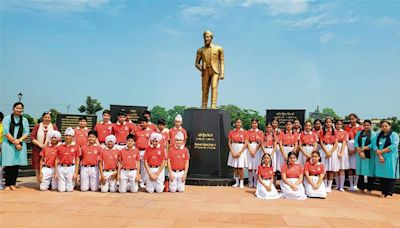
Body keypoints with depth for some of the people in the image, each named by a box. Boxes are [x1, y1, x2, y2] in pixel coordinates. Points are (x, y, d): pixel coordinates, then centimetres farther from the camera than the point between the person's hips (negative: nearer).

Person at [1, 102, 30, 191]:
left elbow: (27, 133, 5)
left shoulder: (24, 120, 12)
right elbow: (6, 132, -5)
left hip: (20, 145, 3)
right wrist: (14, 142, -10)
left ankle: (13, 184, 9)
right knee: (8, 165, -3)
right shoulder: (7, 118, 3)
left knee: (17, 165, 1)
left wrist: (19, 140, -12)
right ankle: (7, 184, 4)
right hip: (8, 144, -3)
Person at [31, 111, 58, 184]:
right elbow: (32, 137, 0)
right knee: (38, 167, 2)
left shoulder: (54, 127, 8)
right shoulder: (37, 126, 7)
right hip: (38, 150, 1)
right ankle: (39, 183, 11)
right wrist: (40, 144, -12)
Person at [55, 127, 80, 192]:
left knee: (70, 189, -1)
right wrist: (56, 172, 3)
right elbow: (57, 160, 8)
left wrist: (76, 173, -4)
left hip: (71, 168, -2)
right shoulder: (60, 147, 5)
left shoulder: (76, 147, 0)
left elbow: (77, 160, 1)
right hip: (61, 168, 2)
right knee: (61, 189, 4)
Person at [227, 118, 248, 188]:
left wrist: (239, 152, -13)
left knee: (240, 167, -5)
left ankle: (241, 183, 6)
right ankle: (237, 182, 17)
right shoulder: (231, 132, 5)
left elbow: (246, 143, -6)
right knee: (235, 167, 7)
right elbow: (229, 143, 3)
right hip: (233, 149, 3)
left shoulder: (244, 132, -1)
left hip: (241, 150, -3)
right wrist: (232, 152, -8)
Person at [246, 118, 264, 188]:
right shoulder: (248, 131, 8)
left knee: (256, 166, -3)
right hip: (249, 148, 1)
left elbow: (260, 143, -1)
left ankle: (255, 182, 4)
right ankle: (250, 182, 4)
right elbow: (247, 142, 1)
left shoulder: (260, 132, 6)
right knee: (250, 166, -2)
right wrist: (251, 151, -9)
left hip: (257, 149, -1)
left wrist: (254, 151, -8)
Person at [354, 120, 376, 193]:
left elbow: (372, 144, -9)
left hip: (369, 156, -3)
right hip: (360, 155, 3)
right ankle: (361, 188, 12)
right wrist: (360, 152, -11)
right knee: (361, 171, 5)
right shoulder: (359, 133, 12)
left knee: (369, 172, -2)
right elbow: (356, 143, 2)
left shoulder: (373, 134, 2)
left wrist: (363, 148, -16)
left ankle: (369, 189, 6)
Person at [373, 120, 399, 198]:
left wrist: (381, 151, -12)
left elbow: (393, 146, -13)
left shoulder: (394, 135, 0)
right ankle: (383, 192, 12)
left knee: (390, 175, -3)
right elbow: (375, 145, 4)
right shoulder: (379, 135, 14)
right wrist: (379, 155, -11)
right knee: (381, 175, 5)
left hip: (390, 158, -4)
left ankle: (389, 193, 3)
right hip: (380, 158, 4)